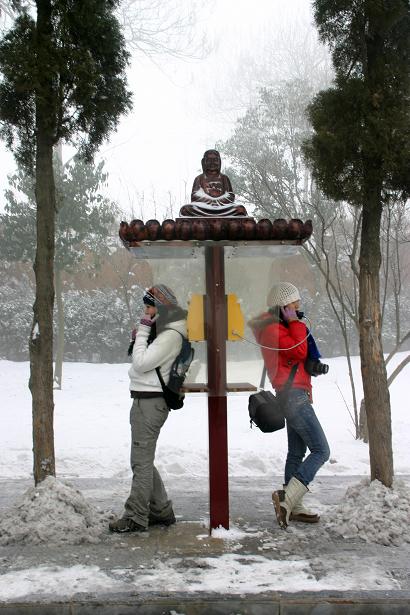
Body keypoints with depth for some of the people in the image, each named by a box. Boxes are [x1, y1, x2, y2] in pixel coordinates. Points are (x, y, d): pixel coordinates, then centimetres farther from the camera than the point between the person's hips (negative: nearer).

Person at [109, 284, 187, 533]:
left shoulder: (170, 335, -15)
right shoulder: (161, 331, 17)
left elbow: (141, 363, -19)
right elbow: (142, 363, 20)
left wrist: (142, 332, -11)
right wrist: (140, 337, 6)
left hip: (150, 401, -11)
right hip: (144, 399, 11)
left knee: (141, 461, -6)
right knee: (144, 460, 15)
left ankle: (136, 517, 1)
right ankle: (162, 511, 24)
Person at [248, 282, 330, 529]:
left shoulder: (282, 327, 18)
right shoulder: (273, 329, -13)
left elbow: (299, 357, 21)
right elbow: (299, 352, -23)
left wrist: (314, 365, 4)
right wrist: (295, 323, -15)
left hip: (293, 396, 11)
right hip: (293, 395, -11)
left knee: (297, 452, 12)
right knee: (321, 450, -11)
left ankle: (293, 507, 17)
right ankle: (287, 497, -15)